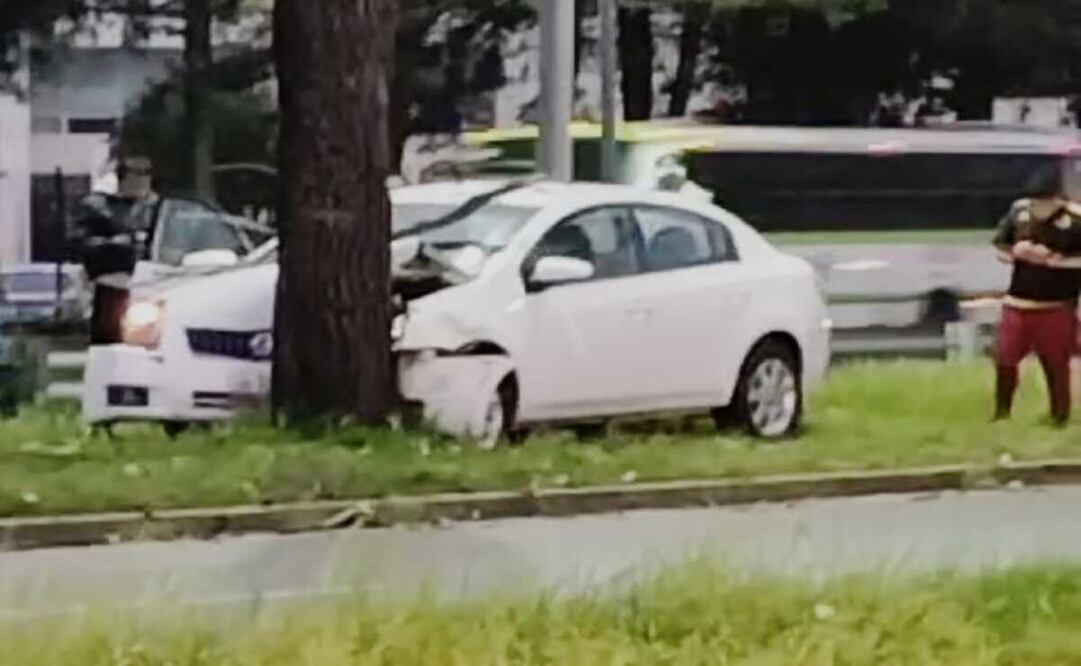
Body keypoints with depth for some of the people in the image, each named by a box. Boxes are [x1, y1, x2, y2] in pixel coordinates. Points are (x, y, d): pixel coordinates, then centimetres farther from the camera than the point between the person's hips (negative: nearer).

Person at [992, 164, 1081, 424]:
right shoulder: (1018, 211, -1)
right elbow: (999, 245, 10)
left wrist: (1053, 259, -24)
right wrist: (1014, 252, -10)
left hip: (1056, 308, -4)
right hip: (1017, 303, 4)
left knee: (1057, 367, 6)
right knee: (1005, 361, 9)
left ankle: (1060, 423, 18)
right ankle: (1001, 418, 26)